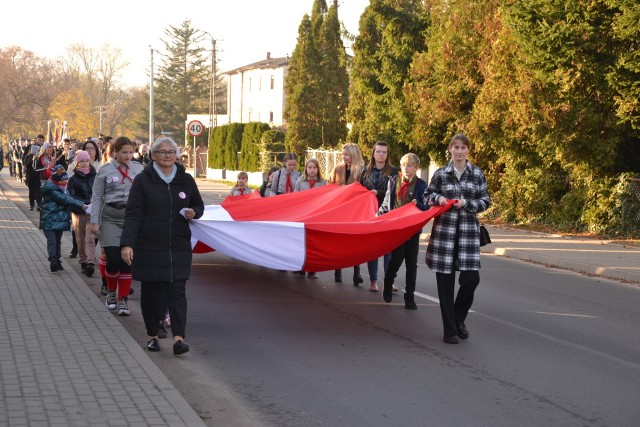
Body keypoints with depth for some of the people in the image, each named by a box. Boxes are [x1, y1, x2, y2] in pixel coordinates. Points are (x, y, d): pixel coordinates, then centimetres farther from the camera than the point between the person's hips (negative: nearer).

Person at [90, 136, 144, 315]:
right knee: (113, 259, -6)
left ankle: (123, 299, 8)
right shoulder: (105, 170, 2)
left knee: (128, 260, -2)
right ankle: (111, 292, 20)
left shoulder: (139, 169, 7)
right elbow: (97, 197, 5)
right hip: (111, 218, -1)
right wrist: (94, 221, -1)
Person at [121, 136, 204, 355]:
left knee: (177, 290, -7)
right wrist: (127, 243, -16)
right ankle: (152, 335, 20)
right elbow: (133, 214, -6)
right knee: (151, 291, 6)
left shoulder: (186, 180, 8)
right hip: (149, 246, -1)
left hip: (178, 247, 1)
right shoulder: (143, 180, -1)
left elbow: (199, 205, 21)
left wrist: (194, 213, -4)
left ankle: (178, 338, -13)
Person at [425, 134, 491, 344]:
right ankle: (449, 330, 9)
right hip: (444, 230, 0)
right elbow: (427, 196, 14)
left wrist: (466, 203, -10)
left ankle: (458, 319, 18)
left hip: (468, 231, 1)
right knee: (445, 281, -1)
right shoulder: (440, 174, 4)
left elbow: (485, 201, 6)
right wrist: (438, 198, -7)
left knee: (471, 278, -9)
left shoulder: (477, 174, 6)